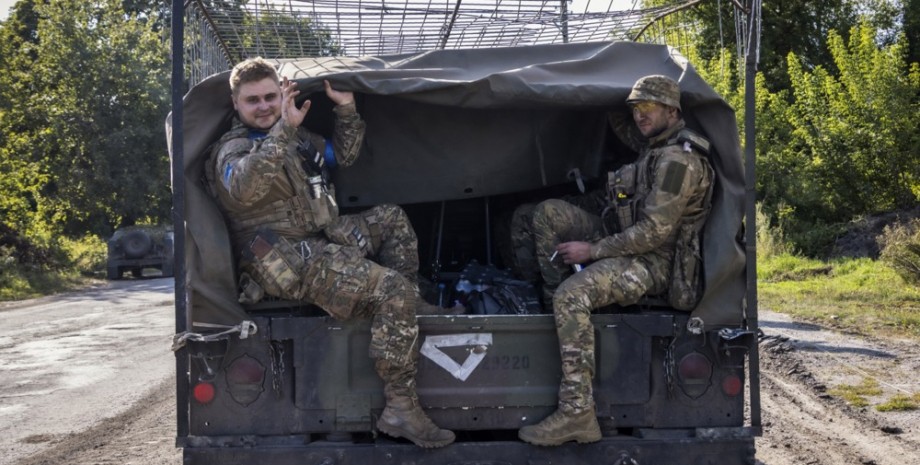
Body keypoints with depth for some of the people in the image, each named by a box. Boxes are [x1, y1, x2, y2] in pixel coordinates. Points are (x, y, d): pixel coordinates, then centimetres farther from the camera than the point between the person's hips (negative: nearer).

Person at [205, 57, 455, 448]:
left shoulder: (297, 136, 18)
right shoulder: (233, 148, -8)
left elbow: (343, 155, 30)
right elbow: (243, 189, -32)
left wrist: (346, 110, 14)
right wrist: (284, 129, -37)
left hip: (327, 238, 9)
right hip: (294, 264, -9)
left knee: (391, 218, 20)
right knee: (393, 291, -23)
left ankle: (413, 306, 14)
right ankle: (400, 409, -22)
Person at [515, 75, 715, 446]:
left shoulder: (678, 160, -20)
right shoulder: (657, 145, 10)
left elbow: (654, 232, -25)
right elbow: (634, 137, 38)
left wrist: (591, 250, -20)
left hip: (652, 263, -10)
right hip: (628, 243, 10)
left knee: (572, 295, -34)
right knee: (548, 213, 6)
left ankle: (577, 412, -36)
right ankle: (554, 298, 6)